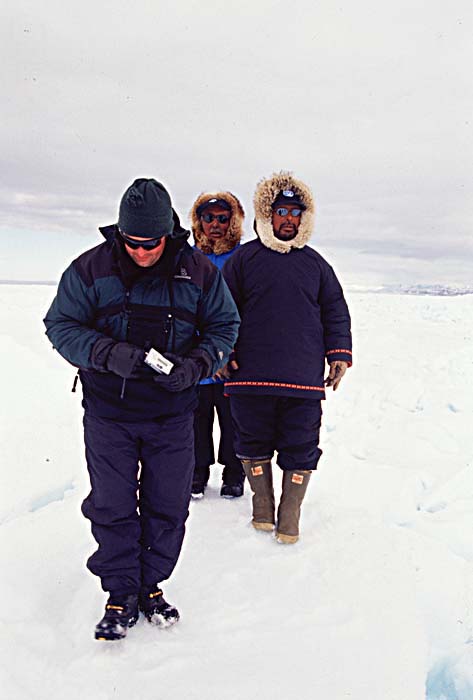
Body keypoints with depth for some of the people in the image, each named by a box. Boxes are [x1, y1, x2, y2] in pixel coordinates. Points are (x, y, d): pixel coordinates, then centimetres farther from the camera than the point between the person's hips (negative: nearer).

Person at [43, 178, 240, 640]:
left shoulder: (199, 273, -5)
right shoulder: (90, 269, -7)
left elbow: (224, 326, 5)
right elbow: (61, 325, -4)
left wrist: (196, 365, -15)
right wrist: (108, 354, -22)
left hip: (173, 415, 1)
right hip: (108, 414, -1)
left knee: (167, 507, 10)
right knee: (112, 507, 6)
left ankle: (152, 586, 31)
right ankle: (121, 594, 24)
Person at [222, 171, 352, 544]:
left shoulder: (315, 263, 13)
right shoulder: (244, 258, 6)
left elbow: (335, 311, 15)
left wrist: (339, 354, 6)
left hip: (304, 379, 1)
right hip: (251, 375, -1)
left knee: (300, 450, 5)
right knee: (254, 443, 10)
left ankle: (290, 514, 20)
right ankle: (262, 504, 29)